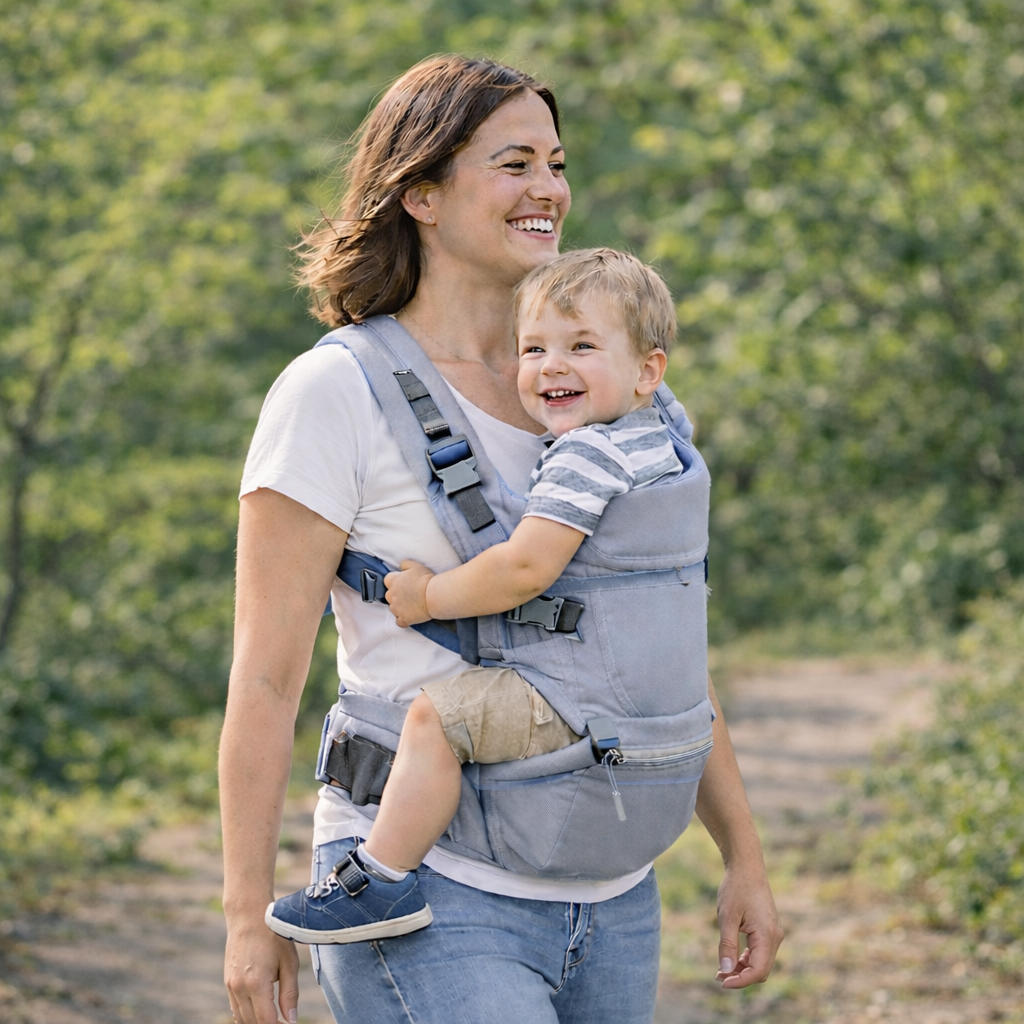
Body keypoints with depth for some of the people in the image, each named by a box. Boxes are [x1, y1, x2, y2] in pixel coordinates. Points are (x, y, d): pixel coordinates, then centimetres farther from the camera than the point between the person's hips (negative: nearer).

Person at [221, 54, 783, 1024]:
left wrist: (743, 855, 14)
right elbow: (266, 673, -8)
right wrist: (249, 914, -10)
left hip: (608, 897, 6)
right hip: (430, 896, -6)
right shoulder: (336, 392, -6)